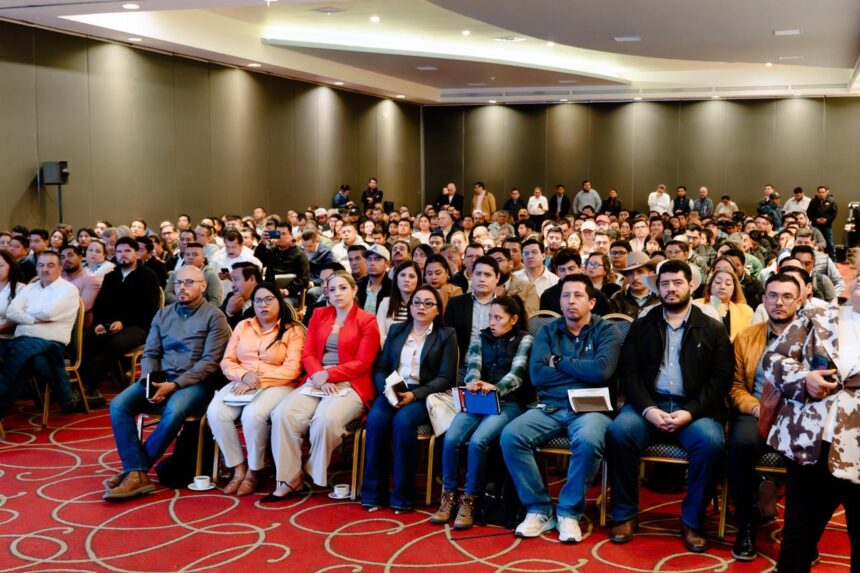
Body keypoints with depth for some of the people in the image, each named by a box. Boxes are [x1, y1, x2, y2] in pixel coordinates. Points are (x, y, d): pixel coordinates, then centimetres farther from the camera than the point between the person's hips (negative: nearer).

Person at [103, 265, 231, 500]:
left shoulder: (214, 316, -1)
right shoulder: (163, 314, 17)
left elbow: (210, 362, -9)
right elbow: (150, 354, 14)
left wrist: (174, 385, -18)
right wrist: (149, 381, -8)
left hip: (195, 383, -5)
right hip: (160, 379, 5)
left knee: (173, 412, -36)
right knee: (118, 404, -20)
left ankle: (135, 469, -20)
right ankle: (137, 474, -25)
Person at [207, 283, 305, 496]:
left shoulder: (293, 330, 1)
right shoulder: (242, 326, 16)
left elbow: (292, 369, -9)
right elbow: (227, 361, 10)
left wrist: (259, 381, -16)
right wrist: (244, 376, -11)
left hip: (276, 386, -4)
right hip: (241, 384, 4)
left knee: (253, 414, -35)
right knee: (215, 412, -25)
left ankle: (253, 471, -12)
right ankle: (239, 468, -11)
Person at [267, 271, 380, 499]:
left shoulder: (367, 320, 2)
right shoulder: (319, 315, 16)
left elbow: (362, 363, -5)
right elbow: (308, 353, 10)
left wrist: (328, 374, -14)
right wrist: (318, 376, -11)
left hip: (349, 385, -4)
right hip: (317, 381, 4)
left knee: (325, 419, -34)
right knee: (283, 414, -24)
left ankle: (315, 475, -10)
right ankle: (289, 480, -16)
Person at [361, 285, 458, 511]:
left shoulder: (447, 335, 7)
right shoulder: (396, 330, 18)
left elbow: (446, 378, -2)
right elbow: (380, 368, 13)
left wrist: (415, 395, -16)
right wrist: (386, 388, -9)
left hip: (424, 396, -3)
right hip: (392, 391, 3)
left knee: (403, 420, -34)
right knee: (376, 418, -30)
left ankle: (402, 496, -23)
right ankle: (373, 492, -20)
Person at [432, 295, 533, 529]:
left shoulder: (525, 340, 6)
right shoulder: (480, 338, 17)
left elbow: (517, 373, -10)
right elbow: (472, 366, 0)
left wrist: (495, 388, -31)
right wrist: (473, 383, -26)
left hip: (508, 403, -3)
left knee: (477, 442, -29)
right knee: (451, 439, -23)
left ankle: (469, 500, -14)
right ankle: (449, 496, -6)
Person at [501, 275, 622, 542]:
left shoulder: (606, 331, 6)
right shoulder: (547, 331, 13)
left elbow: (602, 370, -14)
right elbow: (537, 374, -2)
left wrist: (560, 362, -3)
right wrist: (583, 371, -4)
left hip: (590, 409, -3)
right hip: (550, 408, 3)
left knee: (588, 441, -37)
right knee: (510, 435, -24)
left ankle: (569, 512, -15)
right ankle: (539, 508, -10)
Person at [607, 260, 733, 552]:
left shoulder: (713, 329, 9)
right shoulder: (642, 325, 13)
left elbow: (721, 380, 1)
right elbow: (628, 372, 5)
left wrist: (691, 412, -14)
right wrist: (648, 409, -13)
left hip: (694, 408, -1)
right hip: (648, 404, 1)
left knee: (711, 442, -32)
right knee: (618, 432, -29)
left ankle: (692, 521, -12)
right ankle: (625, 514, -12)